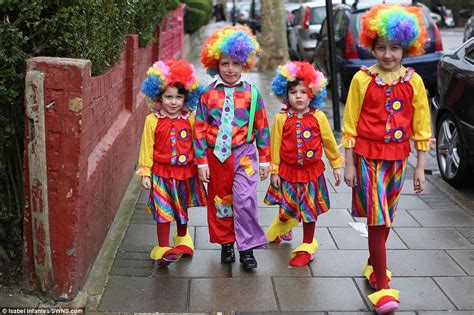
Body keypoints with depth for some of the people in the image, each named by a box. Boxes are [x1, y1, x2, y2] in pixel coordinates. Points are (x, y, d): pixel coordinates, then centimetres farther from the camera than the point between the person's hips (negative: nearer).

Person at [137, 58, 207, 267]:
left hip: (185, 173, 3)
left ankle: (182, 238, 45)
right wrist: (145, 172, -6)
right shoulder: (152, 120, -9)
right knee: (163, 211, -2)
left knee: (182, 209, 21)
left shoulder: (190, 119, -4)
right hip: (162, 173, -3)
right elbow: (147, 148, -5)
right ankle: (163, 249, 5)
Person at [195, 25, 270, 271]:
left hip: (244, 153, -1)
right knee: (219, 200, 12)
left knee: (245, 200, -11)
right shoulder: (208, 94, -1)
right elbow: (200, 129, 1)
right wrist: (202, 162, -2)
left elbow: (262, 127, 5)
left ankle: (247, 248, 3)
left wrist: (264, 159, 6)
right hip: (216, 155, 1)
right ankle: (226, 243, 29)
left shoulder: (251, 93, -1)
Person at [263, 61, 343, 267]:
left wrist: (336, 165, 9)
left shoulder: (318, 117, -7)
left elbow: (329, 142, 3)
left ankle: (307, 247, 26)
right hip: (287, 172, 0)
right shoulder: (281, 119, -8)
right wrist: (274, 171, 0)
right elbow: (275, 146, -2)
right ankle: (281, 230, 47)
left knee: (309, 211, 9)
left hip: (312, 171, 0)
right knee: (287, 209, 13)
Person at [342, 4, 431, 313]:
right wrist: (349, 164, -4)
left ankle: (373, 264, 38)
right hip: (368, 156, -3)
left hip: (397, 157, 3)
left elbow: (421, 127, 3)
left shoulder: (414, 81, -1)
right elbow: (350, 125, -3)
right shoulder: (362, 79, -7)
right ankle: (383, 287, -2)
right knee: (377, 218, -6)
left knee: (385, 218, 15)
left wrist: (420, 167, 3)